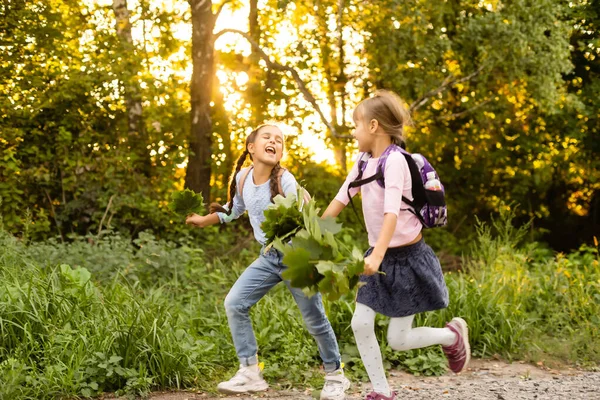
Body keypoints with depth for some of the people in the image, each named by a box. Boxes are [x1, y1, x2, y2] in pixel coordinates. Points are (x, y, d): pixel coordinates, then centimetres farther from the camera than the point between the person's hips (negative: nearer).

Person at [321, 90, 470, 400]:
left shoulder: (394, 160, -20)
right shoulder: (365, 161, 4)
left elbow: (392, 212, -31)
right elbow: (340, 200, 9)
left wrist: (377, 255, -42)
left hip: (406, 257, -8)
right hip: (380, 256, 8)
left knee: (398, 340, -2)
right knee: (360, 325, 0)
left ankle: (452, 334, 25)